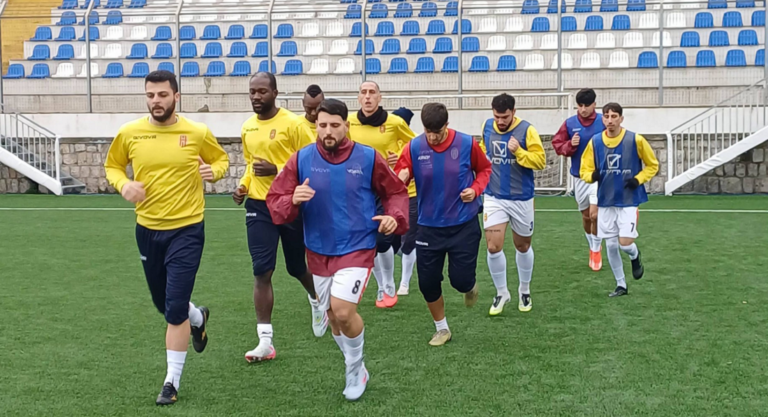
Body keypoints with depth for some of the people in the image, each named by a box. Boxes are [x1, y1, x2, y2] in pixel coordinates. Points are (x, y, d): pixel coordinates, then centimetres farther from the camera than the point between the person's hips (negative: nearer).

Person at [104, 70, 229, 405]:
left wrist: (214, 171, -13)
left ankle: (172, 382, 7)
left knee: (175, 308, -8)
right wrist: (123, 184, -9)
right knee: (164, 304, 18)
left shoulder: (197, 132, -8)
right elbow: (112, 165, 12)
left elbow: (221, 159, 10)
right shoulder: (129, 133, -3)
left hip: (187, 229, -4)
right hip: (147, 229, 4)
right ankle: (198, 318, 53)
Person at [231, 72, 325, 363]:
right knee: (262, 272, -5)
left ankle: (317, 301, 48)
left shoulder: (293, 123, -11)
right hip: (259, 207, 4)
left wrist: (277, 170, -22)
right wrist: (243, 186, 3)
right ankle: (265, 342, -1)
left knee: (297, 268, 13)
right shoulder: (247, 127, 7)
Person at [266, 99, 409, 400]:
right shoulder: (301, 159, -6)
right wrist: (293, 200, -25)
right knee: (334, 316, 15)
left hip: (357, 248, -3)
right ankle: (356, 369, 41)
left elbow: (396, 193, 4)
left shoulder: (368, 158, -9)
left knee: (343, 312, -18)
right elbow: (274, 200, -3)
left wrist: (395, 217, -15)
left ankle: (355, 370, 11)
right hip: (318, 251, 4)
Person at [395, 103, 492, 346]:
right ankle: (441, 329, 28)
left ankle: (470, 287, 38)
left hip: (464, 224, -1)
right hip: (429, 226, 2)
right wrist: (400, 179, -30)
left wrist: (475, 189, -11)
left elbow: (485, 169, 7)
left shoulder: (467, 144, -11)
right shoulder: (414, 148, -10)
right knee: (427, 282, 4)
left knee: (460, 280, -3)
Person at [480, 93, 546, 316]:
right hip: (494, 198, 2)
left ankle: (524, 290, 36)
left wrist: (519, 152, -28)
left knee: (523, 246, 14)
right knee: (493, 247, -8)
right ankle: (501, 293, 12)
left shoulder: (527, 130, -13)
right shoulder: (487, 127, 0)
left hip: (521, 199, -2)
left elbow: (541, 160, -16)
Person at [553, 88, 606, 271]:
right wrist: (570, 145, -15)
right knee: (586, 216, 14)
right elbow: (557, 144, 4)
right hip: (579, 177, 3)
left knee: (595, 214, -14)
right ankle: (593, 248, 35)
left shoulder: (604, 122, -7)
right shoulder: (570, 123, -1)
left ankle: (596, 250, 8)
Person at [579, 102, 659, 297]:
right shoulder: (595, 142, -1)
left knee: (625, 243, -12)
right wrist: (592, 175, -17)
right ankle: (621, 285, 23)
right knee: (611, 246, 5)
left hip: (629, 201, -3)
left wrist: (638, 179, -11)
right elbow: (584, 170, 6)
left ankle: (635, 257, 25)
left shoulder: (635, 140, -8)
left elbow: (653, 165, 4)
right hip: (606, 202, 3)